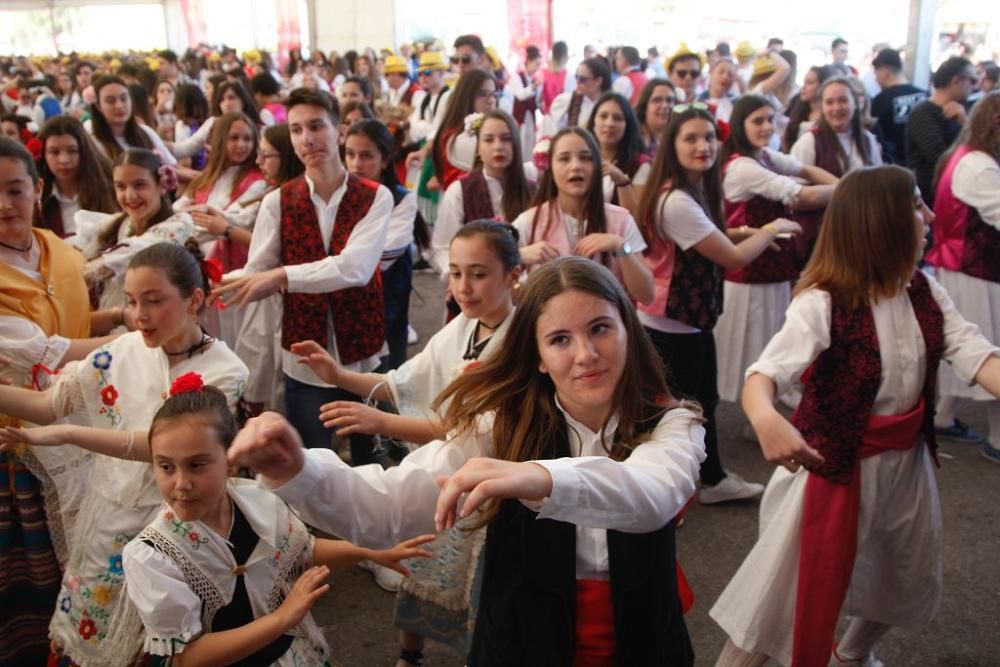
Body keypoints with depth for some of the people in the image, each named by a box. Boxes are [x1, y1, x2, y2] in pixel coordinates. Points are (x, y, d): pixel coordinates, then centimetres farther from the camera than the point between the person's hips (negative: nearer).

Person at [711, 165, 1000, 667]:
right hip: (836, 466, -7)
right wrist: (767, 420, -58)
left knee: (905, 585, 27)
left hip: (906, 462, 8)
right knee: (783, 596, -1)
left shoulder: (926, 295, -2)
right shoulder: (822, 305, -24)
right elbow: (762, 376, -35)